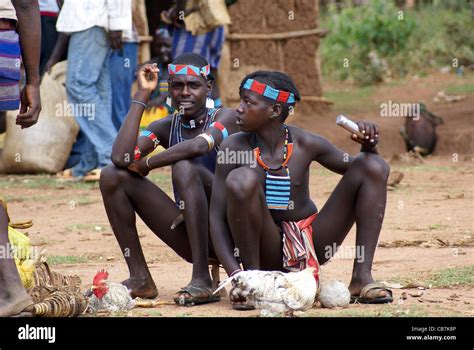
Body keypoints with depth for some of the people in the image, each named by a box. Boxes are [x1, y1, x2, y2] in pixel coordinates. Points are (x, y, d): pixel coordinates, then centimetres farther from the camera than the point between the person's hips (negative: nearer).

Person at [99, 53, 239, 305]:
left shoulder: (225, 118, -8)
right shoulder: (166, 128, 6)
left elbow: (199, 145, -32)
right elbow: (120, 157, -13)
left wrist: (142, 166, -18)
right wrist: (142, 96, -9)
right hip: (189, 236, 6)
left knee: (185, 167, -31)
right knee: (113, 176, -5)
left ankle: (202, 279, -30)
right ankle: (139, 278, -4)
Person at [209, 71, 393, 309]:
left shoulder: (306, 144, -5)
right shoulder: (234, 148, -10)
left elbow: (359, 171, 10)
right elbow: (217, 216, -12)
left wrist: (368, 145, -13)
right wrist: (234, 273, -26)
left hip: (312, 241, 3)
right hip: (268, 250, -3)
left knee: (374, 166, -7)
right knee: (241, 179, -30)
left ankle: (362, 277, -12)